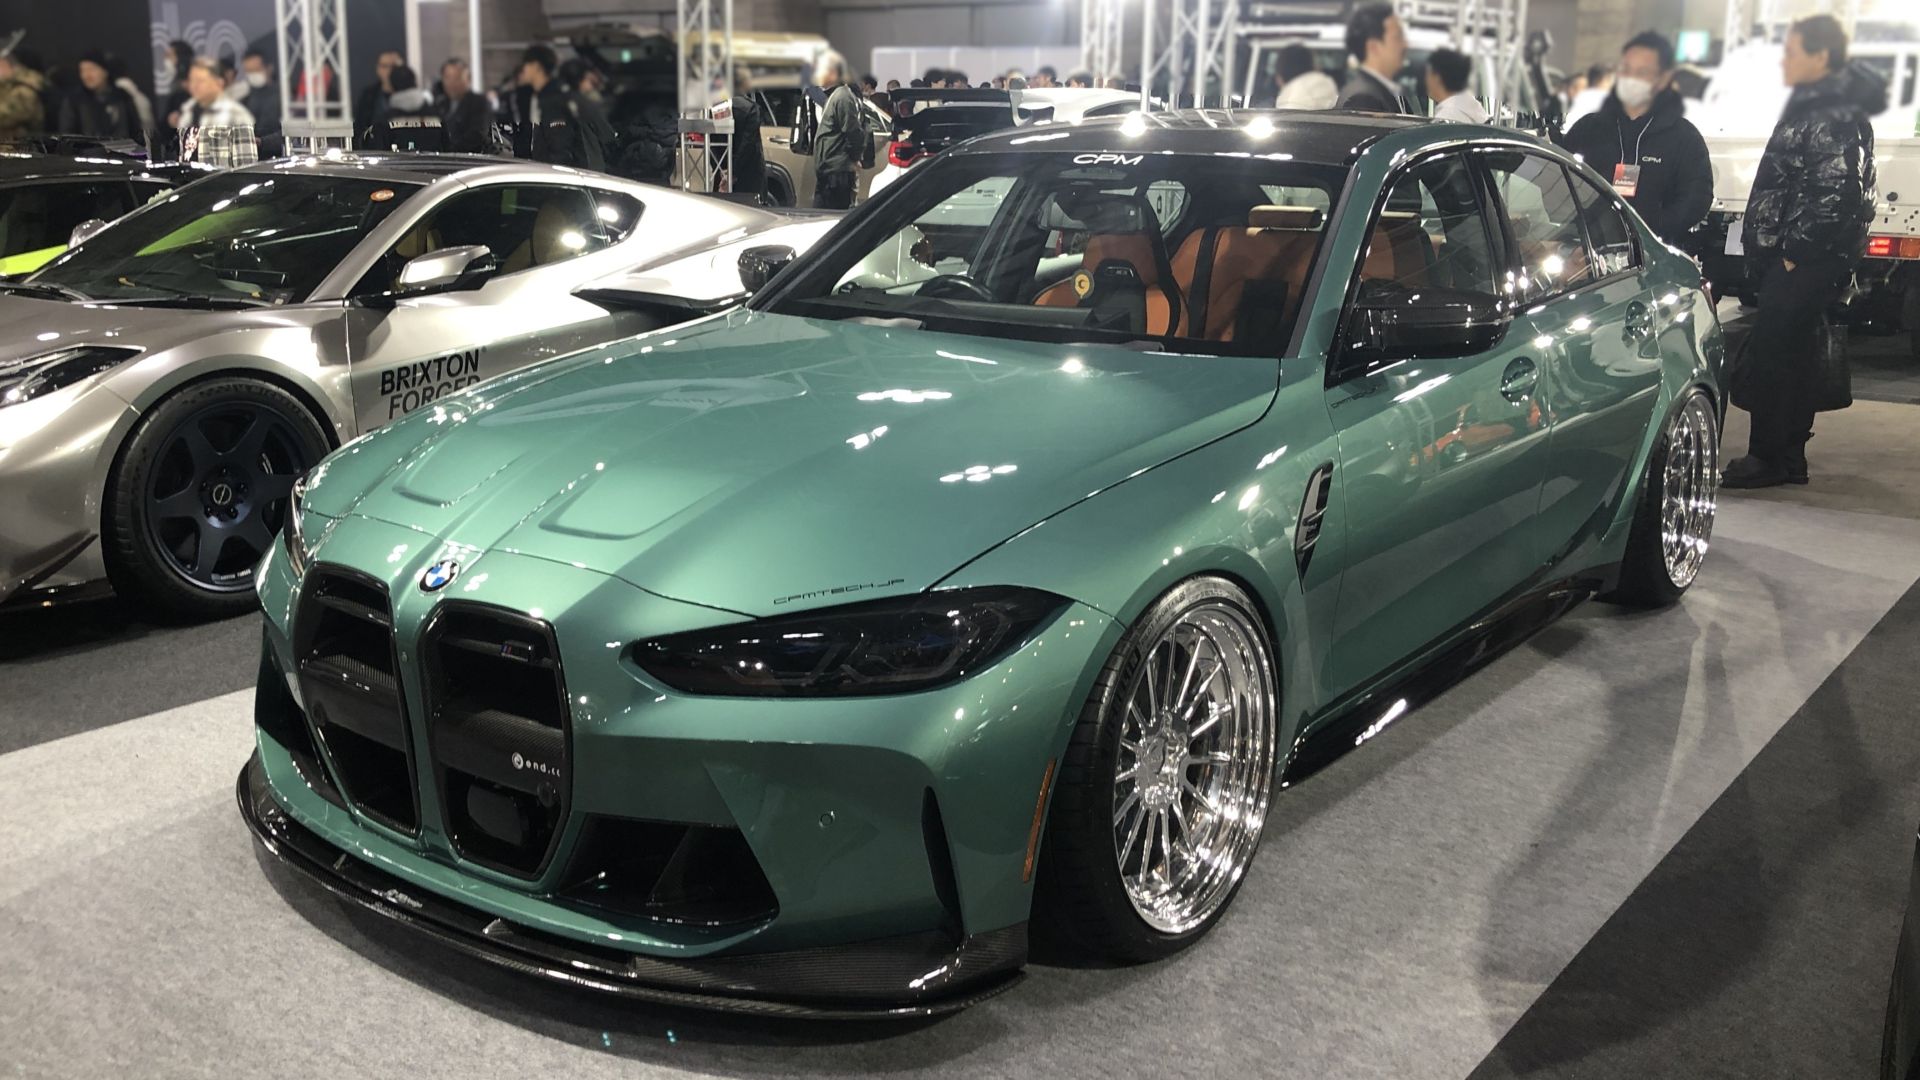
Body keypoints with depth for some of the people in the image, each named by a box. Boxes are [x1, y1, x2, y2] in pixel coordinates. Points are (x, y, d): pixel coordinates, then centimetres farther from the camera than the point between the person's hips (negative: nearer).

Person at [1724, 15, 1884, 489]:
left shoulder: (1834, 117, -16)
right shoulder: (1813, 105, 16)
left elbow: (1833, 195, -22)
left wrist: (1795, 249, -16)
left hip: (1807, 261, -10)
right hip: (1799, 258, 10)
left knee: (1771, 353, -8)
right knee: (1789, 355, 13)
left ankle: (1769, 457, -2)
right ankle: (1788, 458, 21)